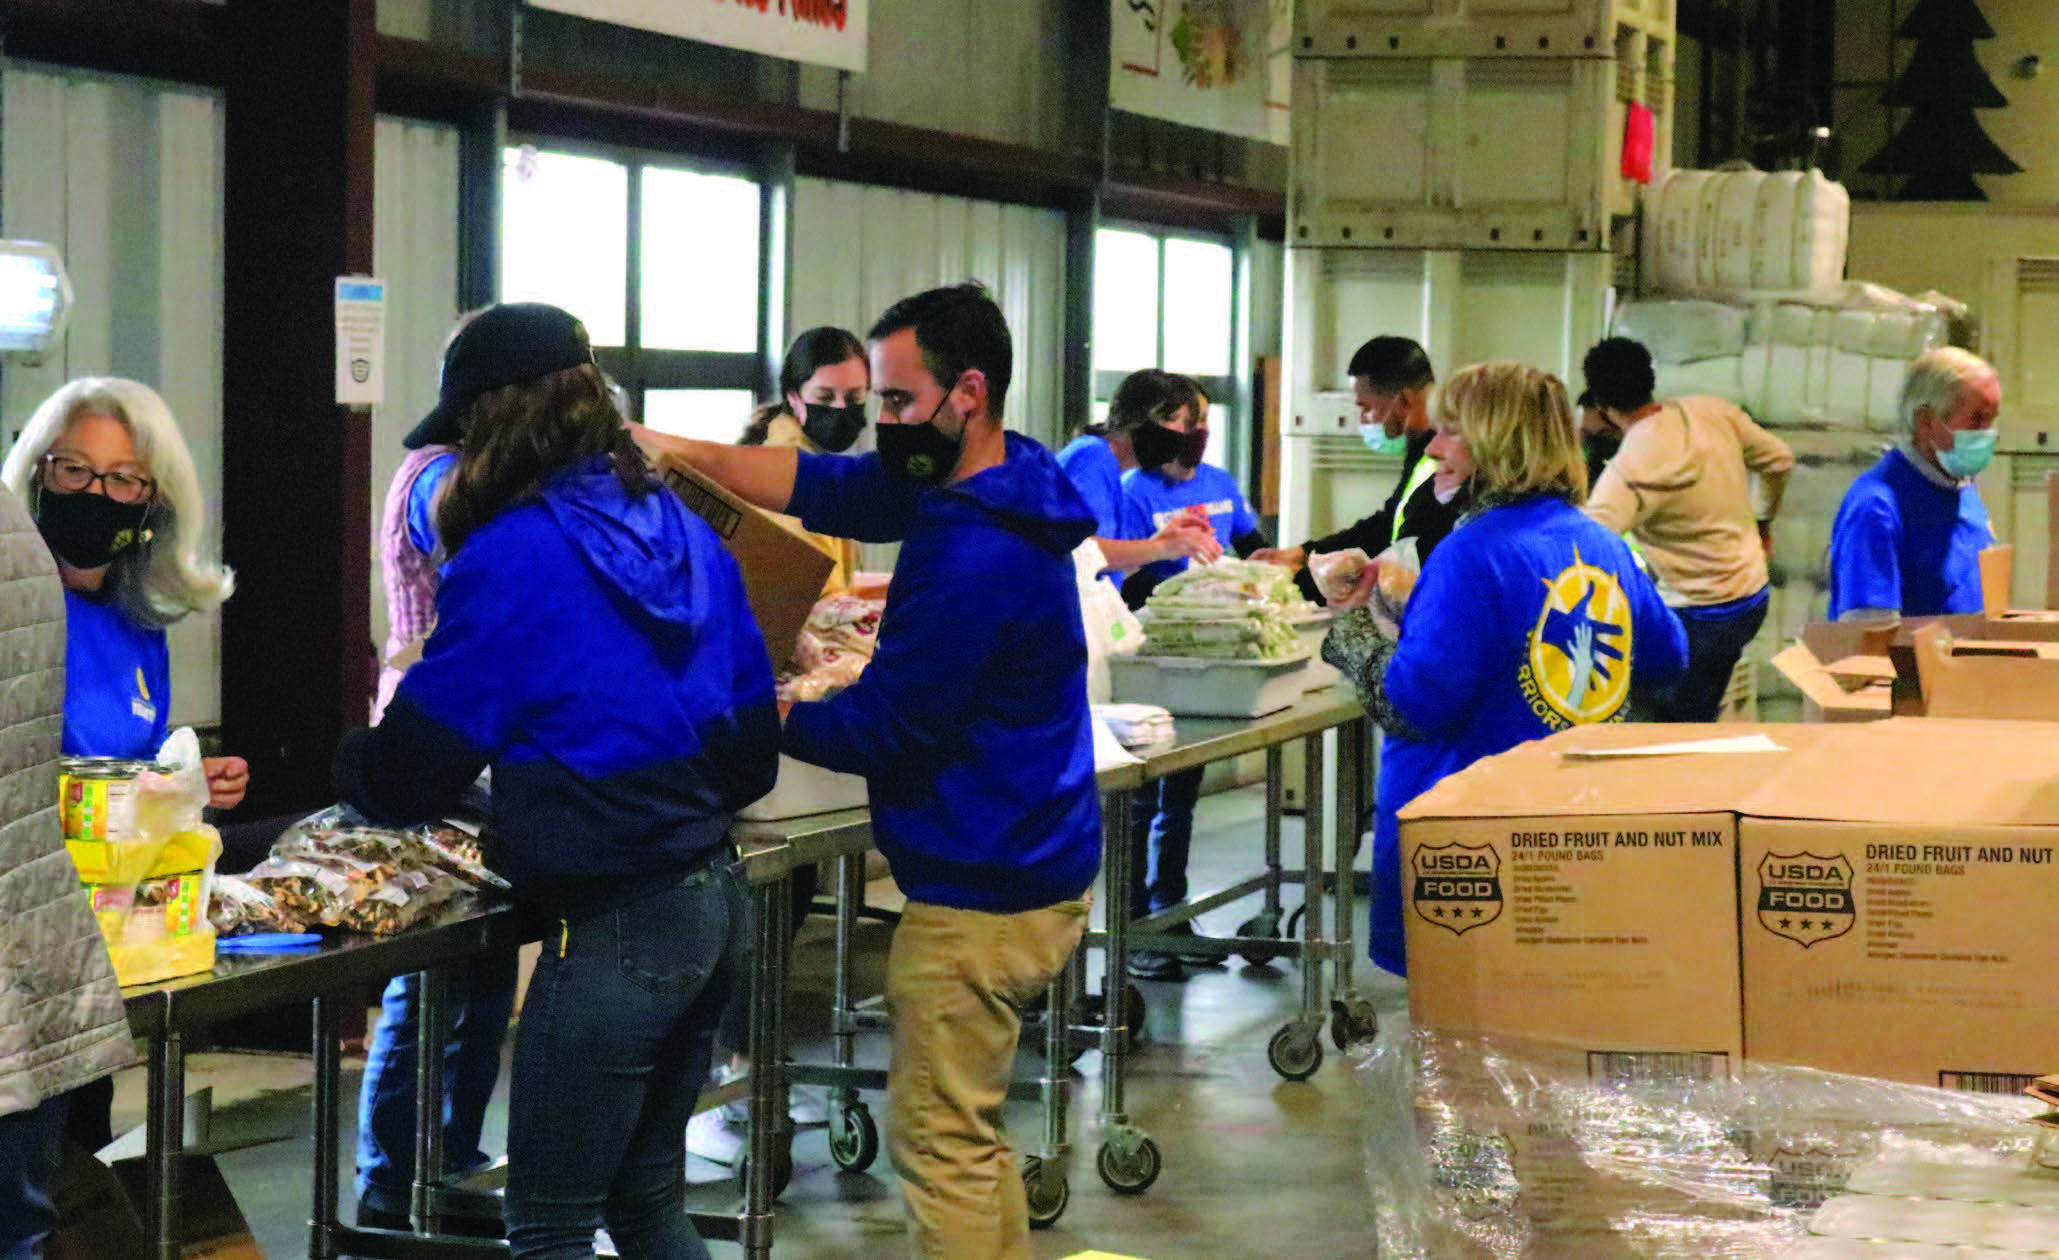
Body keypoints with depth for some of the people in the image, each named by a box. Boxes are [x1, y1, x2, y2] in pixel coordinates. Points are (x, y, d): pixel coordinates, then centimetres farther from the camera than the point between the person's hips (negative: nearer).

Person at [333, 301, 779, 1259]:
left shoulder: (511, 558, -13)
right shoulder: (686, 534, 9)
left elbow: (412, 775, -9)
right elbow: (754, 745, 14)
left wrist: (346, 759, 11)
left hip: (613, 928, -8)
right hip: (714, 904, 8)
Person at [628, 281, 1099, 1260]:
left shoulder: (975, 556, -24)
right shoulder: (974, 483, 6)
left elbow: (879, 730, -20)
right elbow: (826, 488, 6)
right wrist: (680, 451, -4)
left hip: (981, 898, -10)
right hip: (1019, 869, 10)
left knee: (940, 1144, -2)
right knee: (968, 1132, 18)